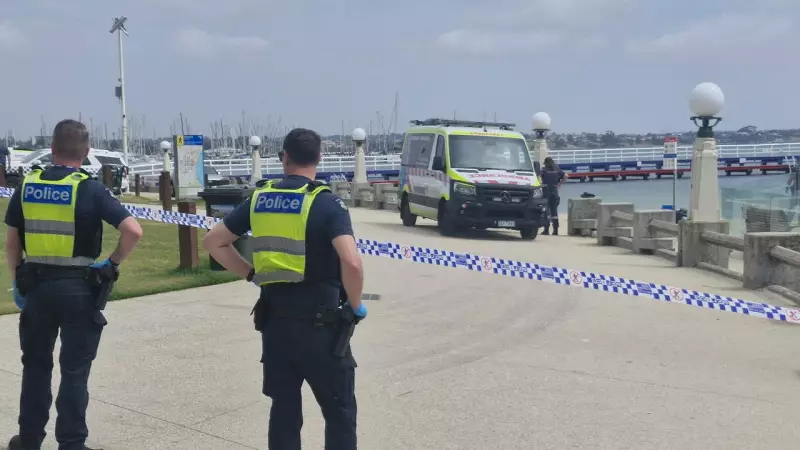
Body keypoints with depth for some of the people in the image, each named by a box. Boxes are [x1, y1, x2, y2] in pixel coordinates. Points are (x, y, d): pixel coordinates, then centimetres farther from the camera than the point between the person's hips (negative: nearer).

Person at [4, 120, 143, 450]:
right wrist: (114, 261, -5)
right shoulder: (90, 190, -10)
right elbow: (133, 230, -20)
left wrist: (16, 281, 16)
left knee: (35, 365, 18)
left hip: (35, 285, 4)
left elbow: (12, 241, 7)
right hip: (77, 287, -3)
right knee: (74, 370, 5)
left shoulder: (26, 186, 2)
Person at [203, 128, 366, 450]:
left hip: (273, 319, 5)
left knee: (284, 409, 14)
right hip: (319, 322, -5)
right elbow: (351, 263, -25)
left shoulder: (260, 199, 4)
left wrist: (251, 274, 12)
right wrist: (355, 305, -9)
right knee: (340, 412, 9)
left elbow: (213, 242, 12)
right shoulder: (326, 203, -12)